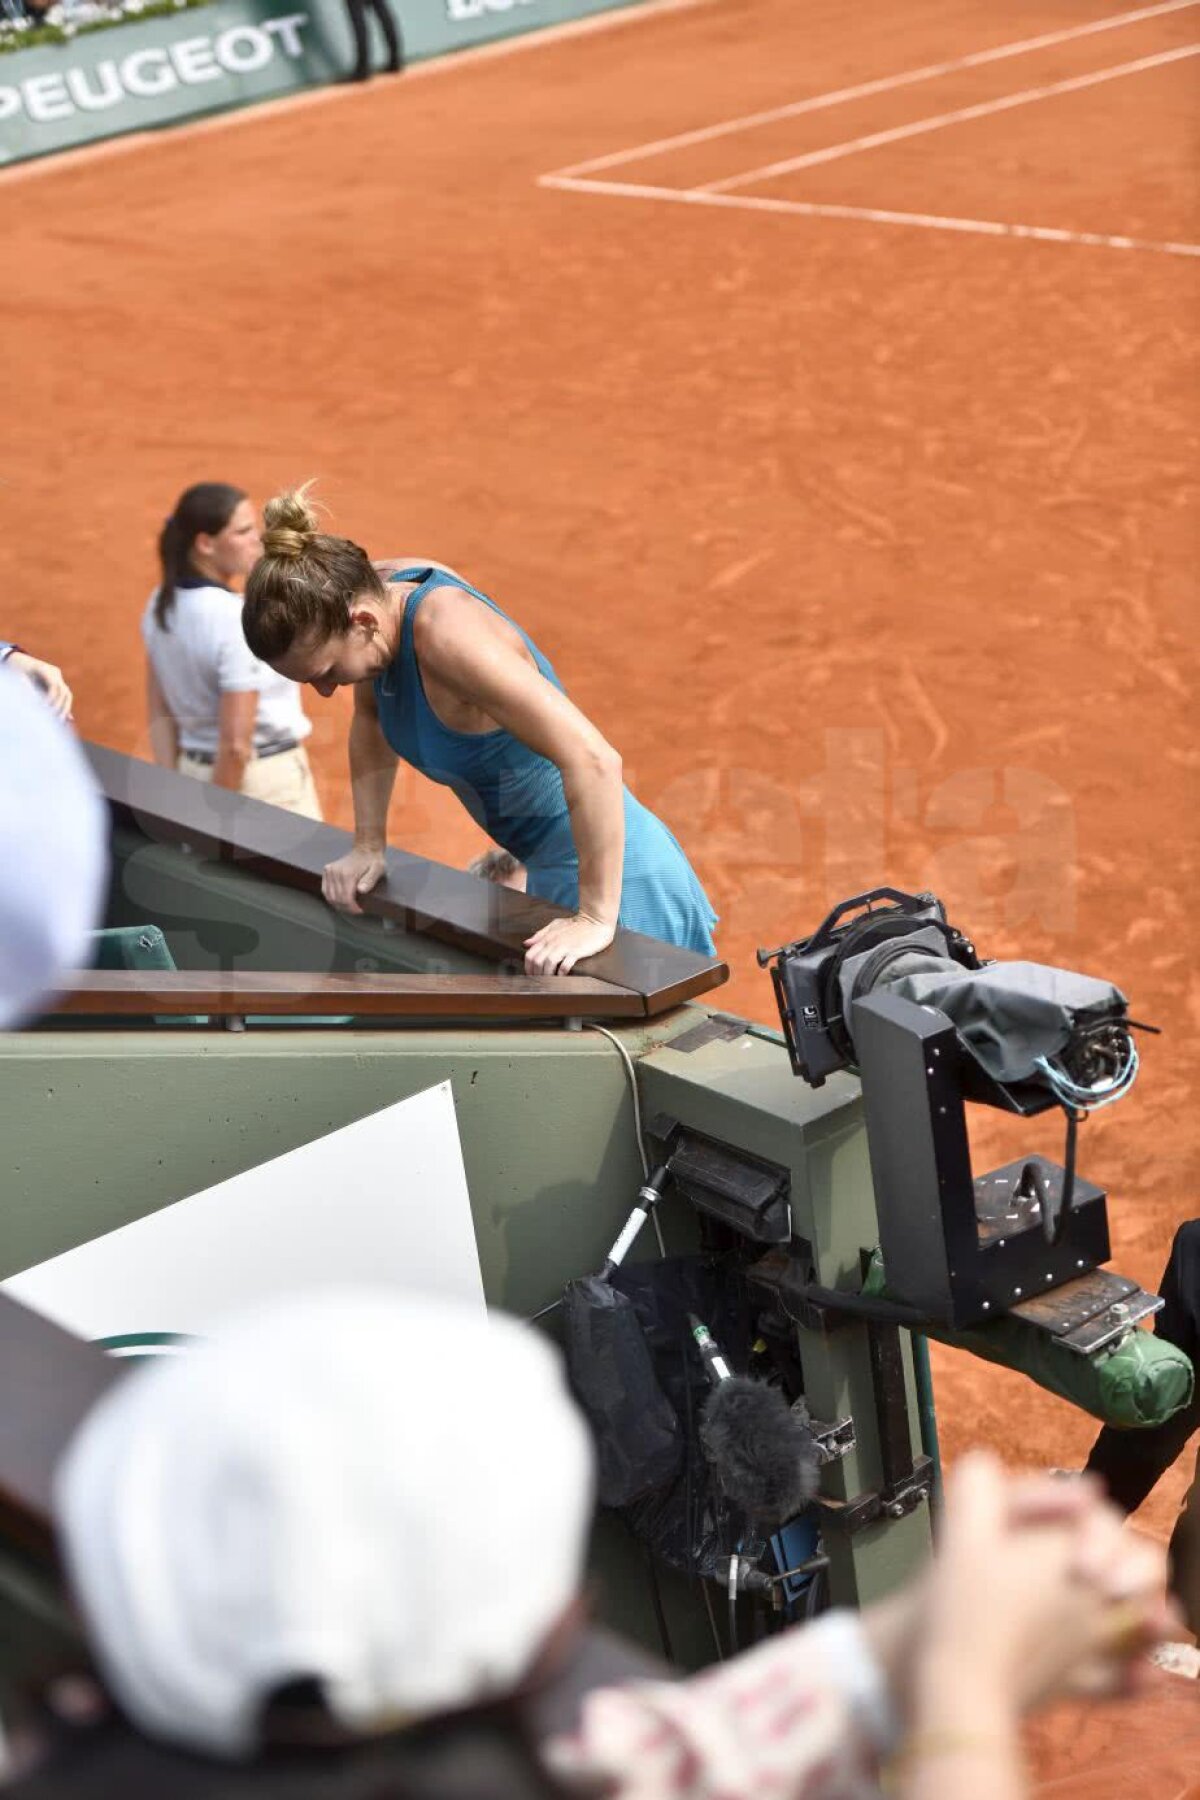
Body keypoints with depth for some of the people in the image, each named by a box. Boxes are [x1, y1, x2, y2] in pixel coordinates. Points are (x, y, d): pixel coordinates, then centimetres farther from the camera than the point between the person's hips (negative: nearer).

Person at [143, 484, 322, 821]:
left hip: (194, 772, 8)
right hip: (266, 780, -8)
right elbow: (236, 744, -24)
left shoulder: (161, 605, 0)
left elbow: (159, 716, 5)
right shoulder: (240, 621, -23)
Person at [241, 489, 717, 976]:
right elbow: (371, 721, 15)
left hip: (615, 876, -9)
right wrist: (369, 846, 9)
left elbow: (593, 760, -39)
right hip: (549, 868, 9)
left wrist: (595, 918, -35)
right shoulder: (376, 592, -7)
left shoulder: (445, 635, -32)